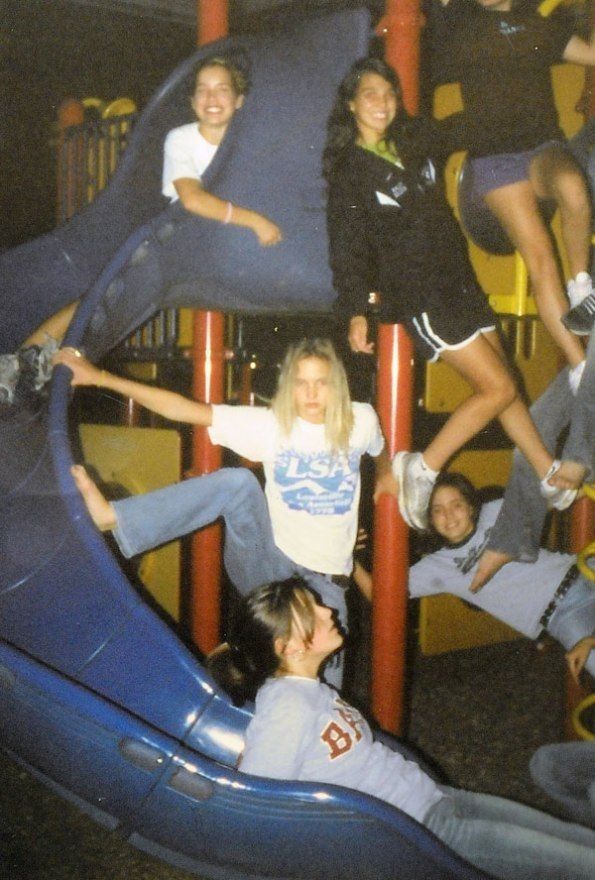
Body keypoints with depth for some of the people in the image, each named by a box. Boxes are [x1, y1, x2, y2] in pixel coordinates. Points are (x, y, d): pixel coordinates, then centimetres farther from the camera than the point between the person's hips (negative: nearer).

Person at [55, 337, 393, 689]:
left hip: (326, 580, 2)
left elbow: (380, 448, 22)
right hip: (268, 564, -1)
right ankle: (113, 518, -29)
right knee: (237, 481, -27)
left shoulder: (361, 420, -4)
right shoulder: (270, 424, -9)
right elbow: (185, 409, -13)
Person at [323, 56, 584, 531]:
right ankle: (421, 469, 2)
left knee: (500, 383, 11)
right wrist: (355, 311, -20)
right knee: (498, 389, -9)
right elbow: (346, 244, -11)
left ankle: (551, 474, 22)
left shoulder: (414, 141, 12)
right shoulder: (349, 169, -5)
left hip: (458, 278, 7)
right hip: (418, 293, -7)